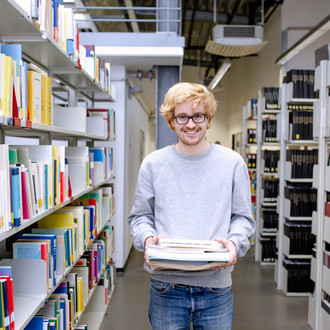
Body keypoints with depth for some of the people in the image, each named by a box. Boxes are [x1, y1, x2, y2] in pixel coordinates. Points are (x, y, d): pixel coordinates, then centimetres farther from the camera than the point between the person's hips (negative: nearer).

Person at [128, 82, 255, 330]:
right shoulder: (153, 164, 2)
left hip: (216, 286, 0)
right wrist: (147, 238, -13)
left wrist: (234, 242, -14)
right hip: (165, 286, 0)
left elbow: (243, 217, 5)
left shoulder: (232, 163, 1)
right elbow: (140, 216, 8)